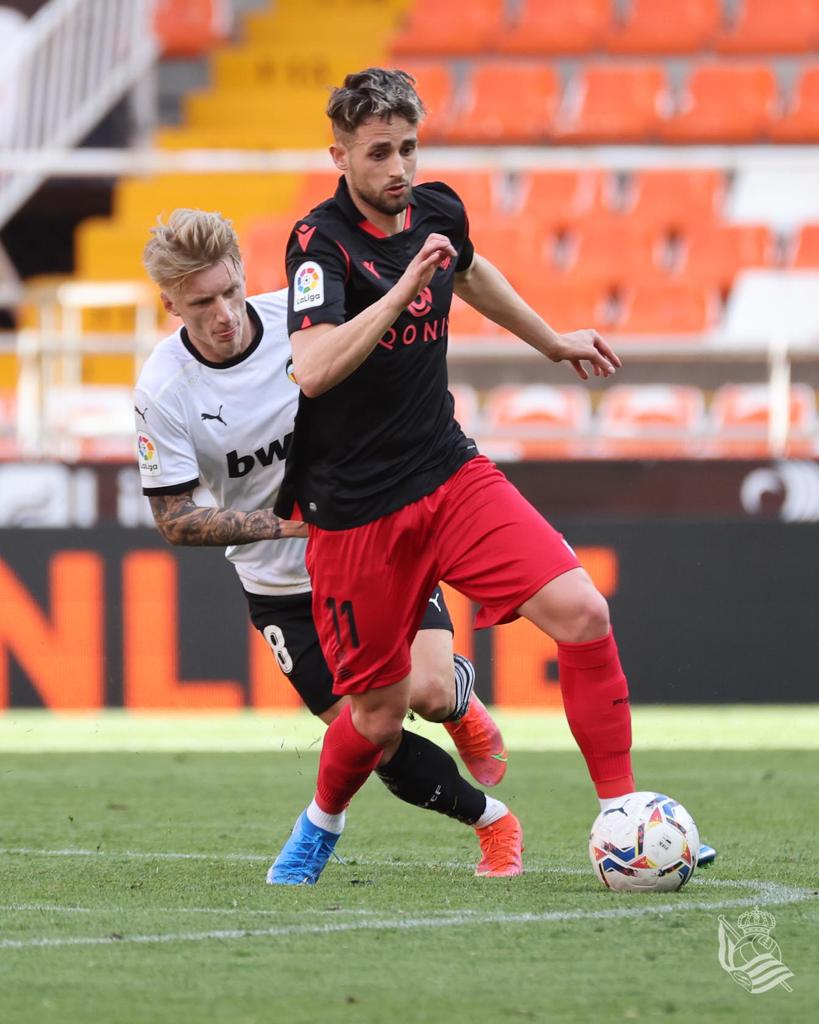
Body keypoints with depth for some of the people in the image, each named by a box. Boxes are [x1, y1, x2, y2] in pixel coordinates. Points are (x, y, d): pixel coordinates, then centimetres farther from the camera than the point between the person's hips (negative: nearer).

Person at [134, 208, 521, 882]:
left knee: (429, 691, -19)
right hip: (282, 586, 0)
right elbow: (175, 519, -14)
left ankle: (463, 702, 19)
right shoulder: (162, 392, -18)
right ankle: (489, 818, 14)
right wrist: (287, 522, -23)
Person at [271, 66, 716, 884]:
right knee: (379, 718, 2)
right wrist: (405, 286, -37)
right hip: (354, 511, -5)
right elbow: (313, 370, -33)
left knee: (582, 611, -16)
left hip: (451, 477, 5)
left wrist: (551, 341, 38)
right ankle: (320, 826, 36)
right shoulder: (321, 241, -16)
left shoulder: (437, 212, 3)